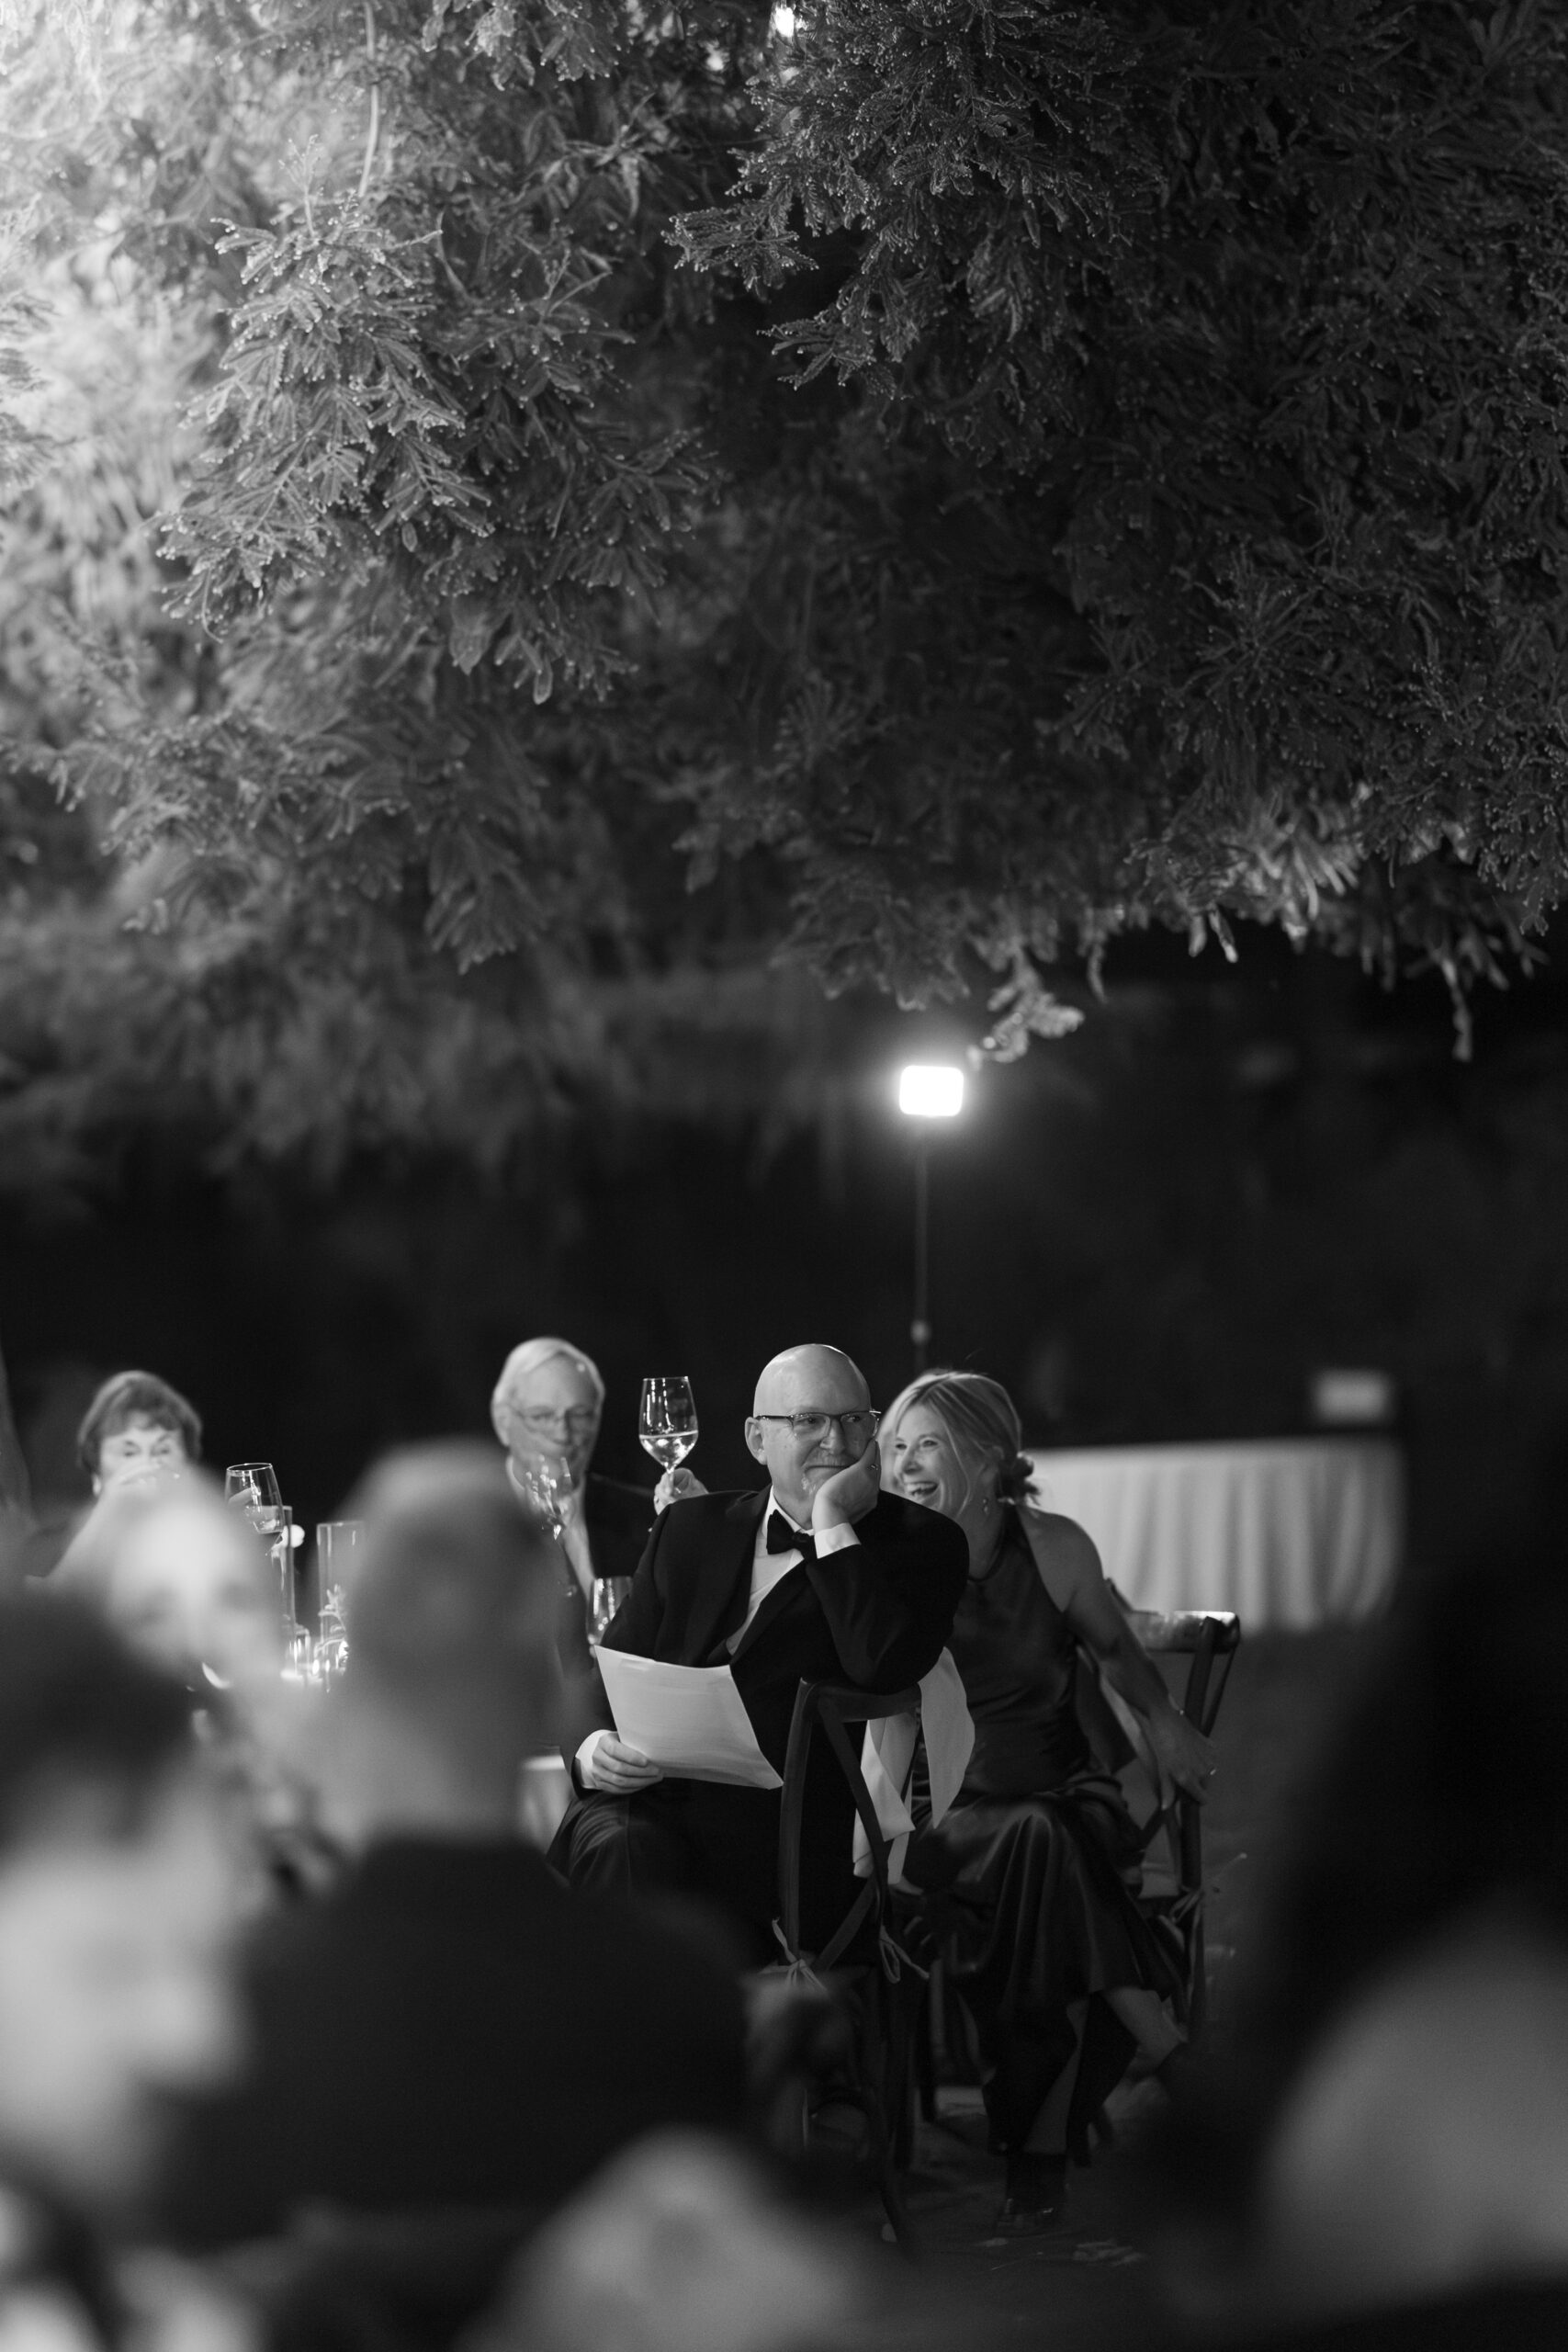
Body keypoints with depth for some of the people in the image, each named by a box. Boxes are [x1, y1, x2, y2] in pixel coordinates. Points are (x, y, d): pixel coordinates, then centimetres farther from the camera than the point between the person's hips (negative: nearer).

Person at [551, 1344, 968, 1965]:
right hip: (640, 1801, 3)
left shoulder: (920, 1545, 9)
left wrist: (833, 1520, -6)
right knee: (631, 1859, -33)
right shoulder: (693, 1528, 22)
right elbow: (611, 1673, 19)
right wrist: (592, 1749, -4)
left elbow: (883, 1667, -11)